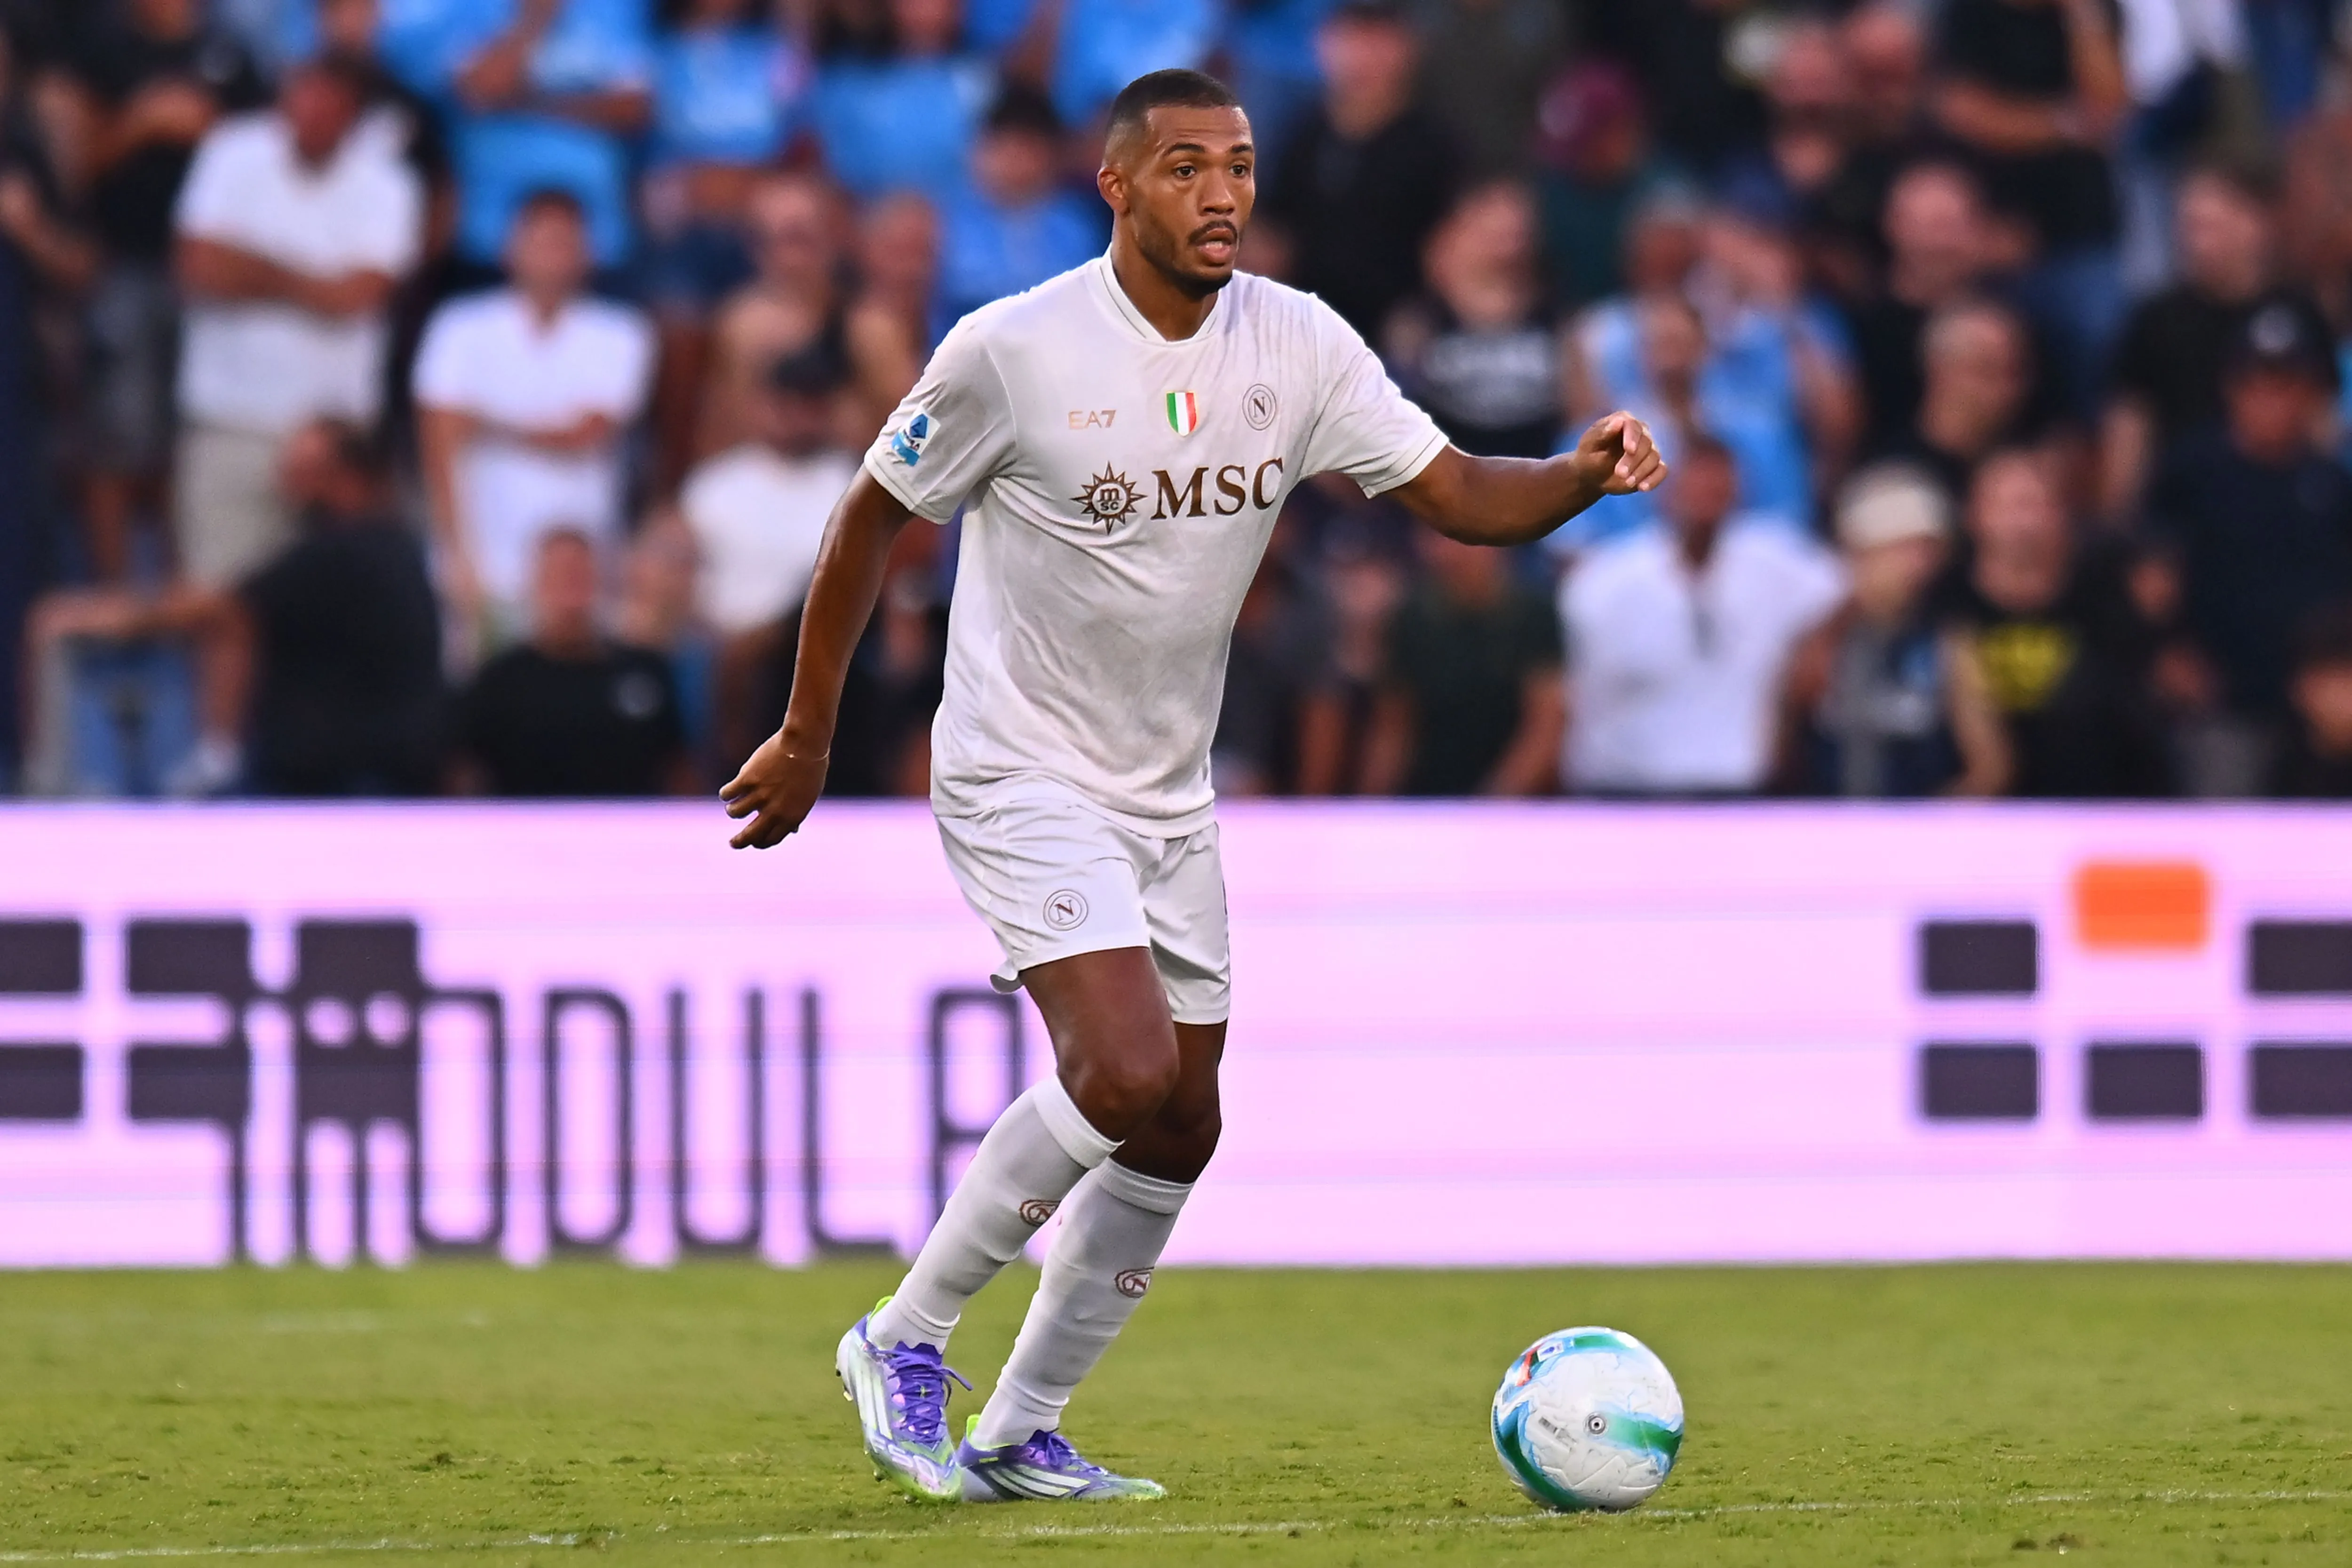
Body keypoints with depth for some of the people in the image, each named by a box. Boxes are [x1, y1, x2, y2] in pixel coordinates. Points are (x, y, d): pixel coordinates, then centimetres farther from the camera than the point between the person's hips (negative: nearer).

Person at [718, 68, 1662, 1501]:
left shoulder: (1298, 346, -4)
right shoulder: (1014, 351, -17)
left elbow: (1460, 494, -5)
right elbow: (874, 519, -5)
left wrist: (1580, 476, -26)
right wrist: (807, 737, 0)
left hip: (1171, 795, 6)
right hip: (1023, 778, -6)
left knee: (1181, 1128, 6)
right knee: (1126, 1073, -22)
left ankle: (1021, 1435, 19)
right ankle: (904, 1342, -5)